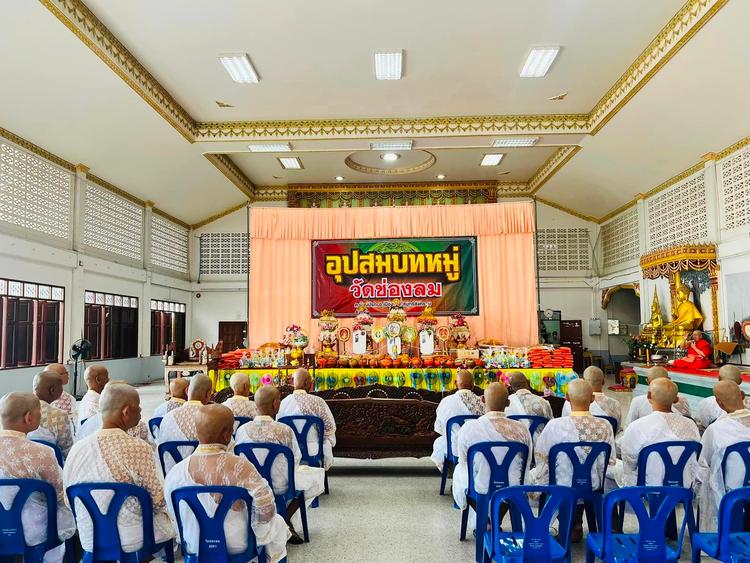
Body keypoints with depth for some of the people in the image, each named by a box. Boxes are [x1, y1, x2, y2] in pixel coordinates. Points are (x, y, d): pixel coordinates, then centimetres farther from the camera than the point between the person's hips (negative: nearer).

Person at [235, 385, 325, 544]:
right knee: (318, 474, 19)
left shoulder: (242, 429, -13)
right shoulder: (284, 430, -22)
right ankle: (285, 518, 14)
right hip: (280, 487, -4)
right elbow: (296, 460, -11)